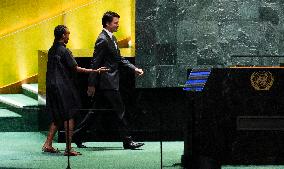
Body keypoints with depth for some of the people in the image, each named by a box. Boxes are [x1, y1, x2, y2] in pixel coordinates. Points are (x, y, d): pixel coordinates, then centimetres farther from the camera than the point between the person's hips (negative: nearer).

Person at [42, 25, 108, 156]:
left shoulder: (52, 50, 10)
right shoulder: (64, 51, -14)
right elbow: (75, 68, -15)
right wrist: (95, 71, -12)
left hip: (52, 86, 8)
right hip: (63, 87, -8)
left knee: (57, 117, 17)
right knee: (69, 117, -1)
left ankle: (48, 144, 13)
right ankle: (68, 149, -2)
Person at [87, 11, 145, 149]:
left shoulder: (111, 38, 15)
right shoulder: (102, 40, -15)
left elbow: (119, 59, 21)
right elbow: (95, 63, -16)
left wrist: (134, 68, 11)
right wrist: (91, 85, -16)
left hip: (111, 81, 10)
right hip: (108, 82, -10)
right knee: (120, 111, -6)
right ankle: (127, 141, -1)